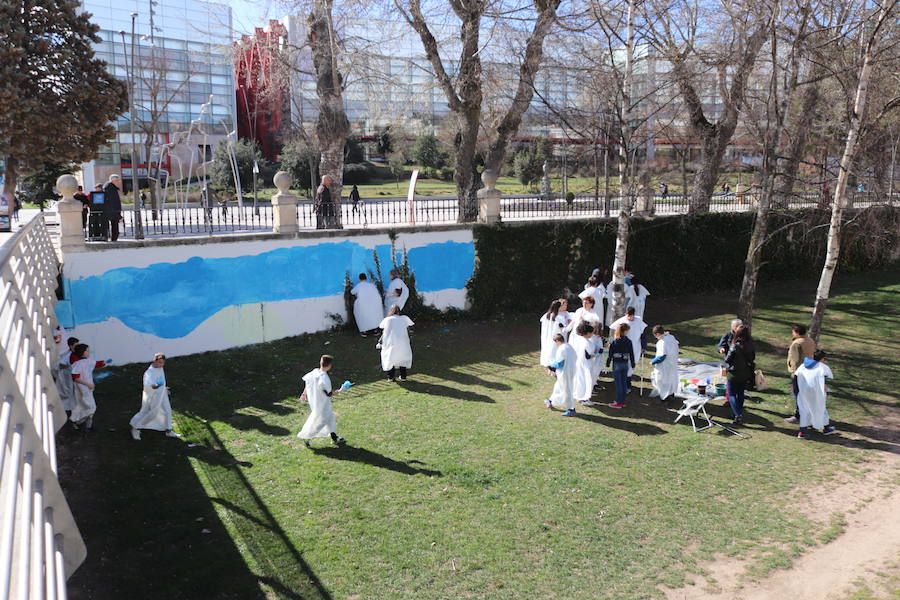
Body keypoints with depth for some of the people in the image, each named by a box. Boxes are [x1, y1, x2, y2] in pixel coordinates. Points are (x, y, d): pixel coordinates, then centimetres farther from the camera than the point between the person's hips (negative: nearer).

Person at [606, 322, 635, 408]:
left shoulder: (613, 342, -8)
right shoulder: (629, 342, -1)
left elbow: (610, 355, -5)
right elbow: (631, 354, 5)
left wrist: (607, 365, 4)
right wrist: (633, 365, 15)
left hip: (617, 364, -3)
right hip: (625, 364, 3)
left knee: (618, 383, -1)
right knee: (624, 383, 12)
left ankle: (618, 403, 1)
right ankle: (622, 401, 19)